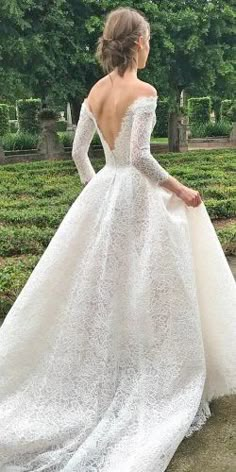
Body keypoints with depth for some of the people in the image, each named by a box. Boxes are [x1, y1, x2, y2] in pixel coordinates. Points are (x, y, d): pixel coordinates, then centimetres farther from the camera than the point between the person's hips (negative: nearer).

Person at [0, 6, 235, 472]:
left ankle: (97, 378, 24)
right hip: (138, 194, -6)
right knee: (141, 288, 4)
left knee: (96, 285, 14)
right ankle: (146, 385, 18)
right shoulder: (143, 91, -14)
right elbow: (139, 156, -22)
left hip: (103, 192, 7)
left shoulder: (94, 92, 7)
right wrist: (180, 190, -11)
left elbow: (78, 151, 10)